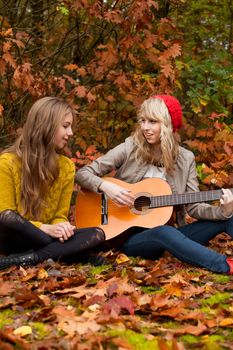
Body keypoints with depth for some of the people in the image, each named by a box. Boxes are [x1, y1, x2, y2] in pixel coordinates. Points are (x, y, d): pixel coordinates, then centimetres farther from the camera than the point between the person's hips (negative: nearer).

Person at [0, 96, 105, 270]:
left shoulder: (66, 166, 3)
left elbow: (60, 215, 6)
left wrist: (62, 227, -19)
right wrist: (45, 228, -25)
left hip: (42, 239, 5)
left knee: (96, 234, -21)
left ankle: (27, 259, -31)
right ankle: (59, 252, -23)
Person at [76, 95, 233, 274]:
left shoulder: (185, 159, 5)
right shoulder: (130, 149, -2)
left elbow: (193, 206, -1)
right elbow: (83, 174, -1)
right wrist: (105, 186, -21)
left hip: (168, 231, 4)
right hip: (130, 236, -4)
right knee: (164, 232, -39)